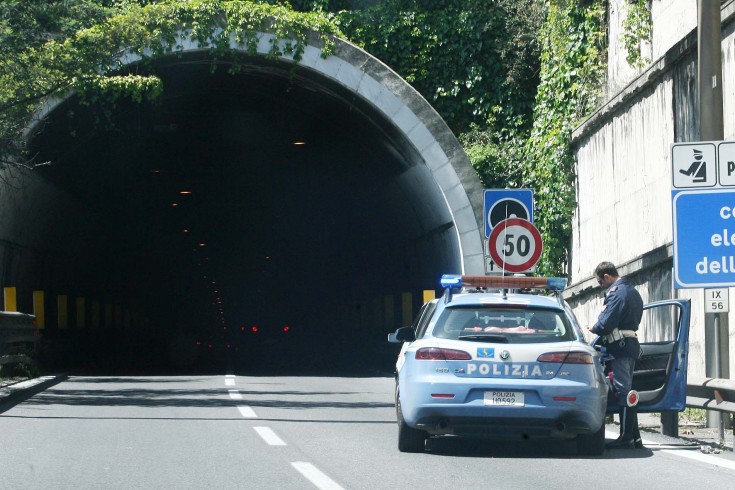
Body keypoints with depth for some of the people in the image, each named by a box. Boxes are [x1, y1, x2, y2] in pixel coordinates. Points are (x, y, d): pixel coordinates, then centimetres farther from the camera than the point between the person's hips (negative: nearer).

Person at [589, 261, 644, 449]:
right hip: (632, 343, 10)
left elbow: (606, 323, -19)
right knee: (627, 390, 13)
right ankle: (634, 437, 15)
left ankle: (626, 437, -9)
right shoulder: (632, 291, 19)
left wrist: (594, 328, 2)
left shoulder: (617, 293, -13)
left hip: (620, 347, -10)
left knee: (622, 390, -8)